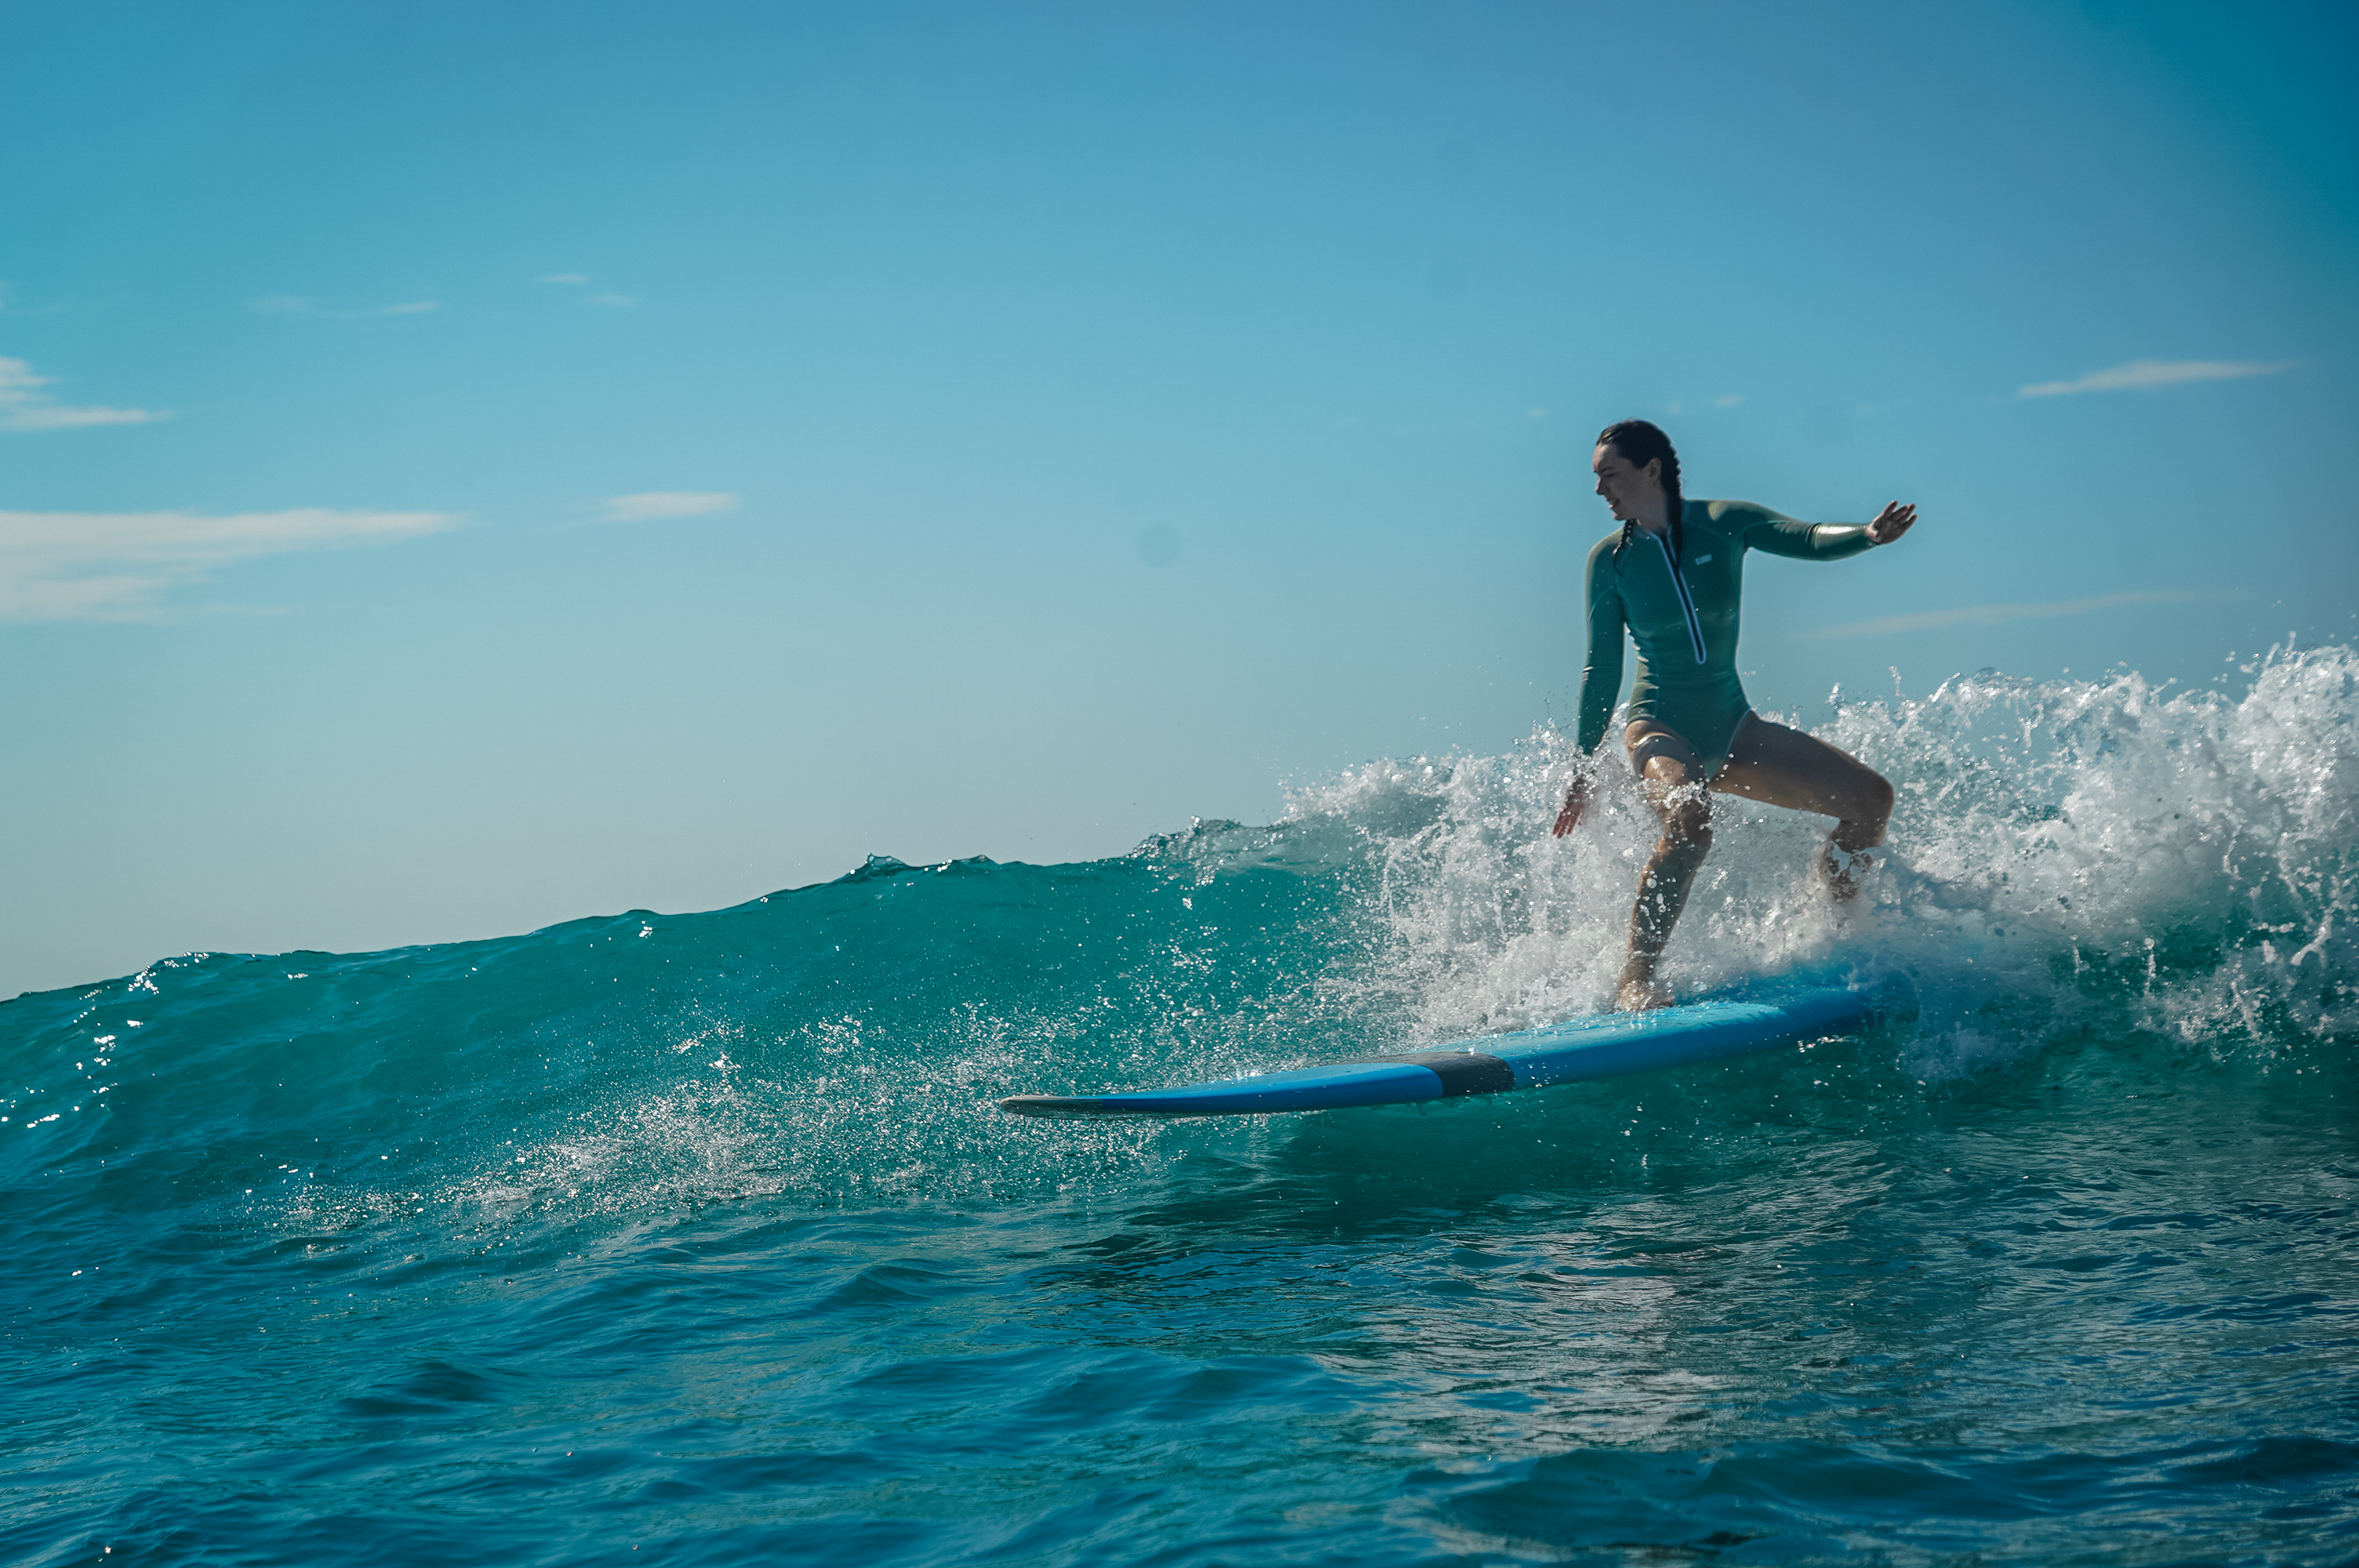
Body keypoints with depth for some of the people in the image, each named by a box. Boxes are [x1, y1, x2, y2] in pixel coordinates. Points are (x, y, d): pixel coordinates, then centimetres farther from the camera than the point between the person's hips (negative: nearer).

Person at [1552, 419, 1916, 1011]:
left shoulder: (1726, 524, -2)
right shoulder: (1610, 560, -4)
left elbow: (1808, 540, -16)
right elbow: (1602, 670, 0)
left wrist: (1868, 535, -38)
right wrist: (1584, 769, 0)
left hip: (1731, 726, 4)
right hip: (1661, 727, -3)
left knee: (1870, 797, -7)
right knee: (1689, 819, -37)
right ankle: (1635, 978, -30)